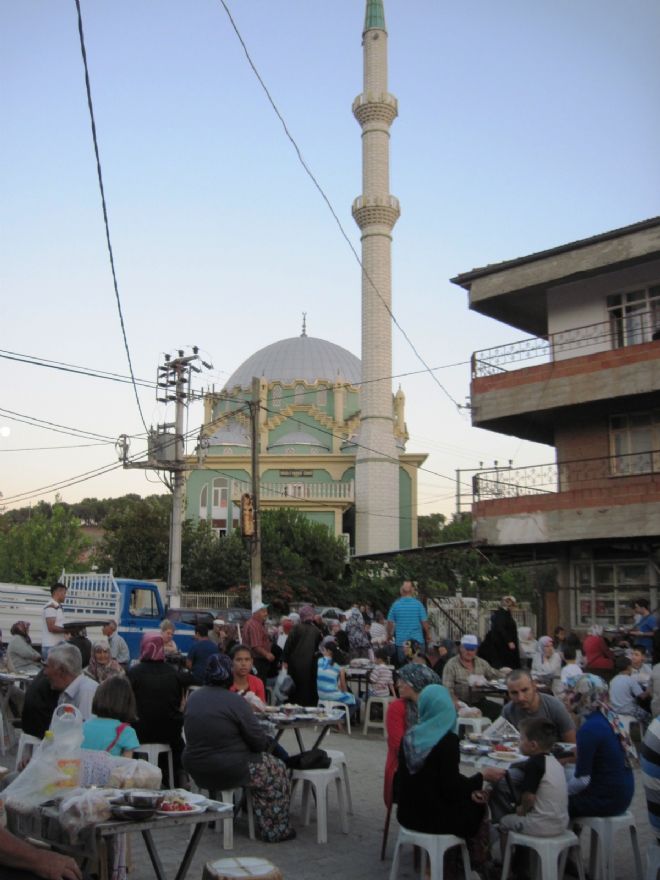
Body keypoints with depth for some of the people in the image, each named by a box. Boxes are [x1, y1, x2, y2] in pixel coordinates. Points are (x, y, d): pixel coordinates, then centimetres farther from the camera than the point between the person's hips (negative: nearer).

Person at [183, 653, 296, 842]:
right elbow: (259, 742, -14)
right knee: (277, 771, 12)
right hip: (228, 772, -7)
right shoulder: (235, 701, -18)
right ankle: (274, 830, 15)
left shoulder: (192, 698, 1)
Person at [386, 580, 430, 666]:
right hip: (417, 640, -1)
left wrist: (389, 635, 16)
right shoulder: (418, 604, -7)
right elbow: (424, 622, -6)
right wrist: (428, 634, 10)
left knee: (402, 666, 8)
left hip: (401, 641, 1)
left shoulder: (395, 605, -3)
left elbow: (390, 622, 0)